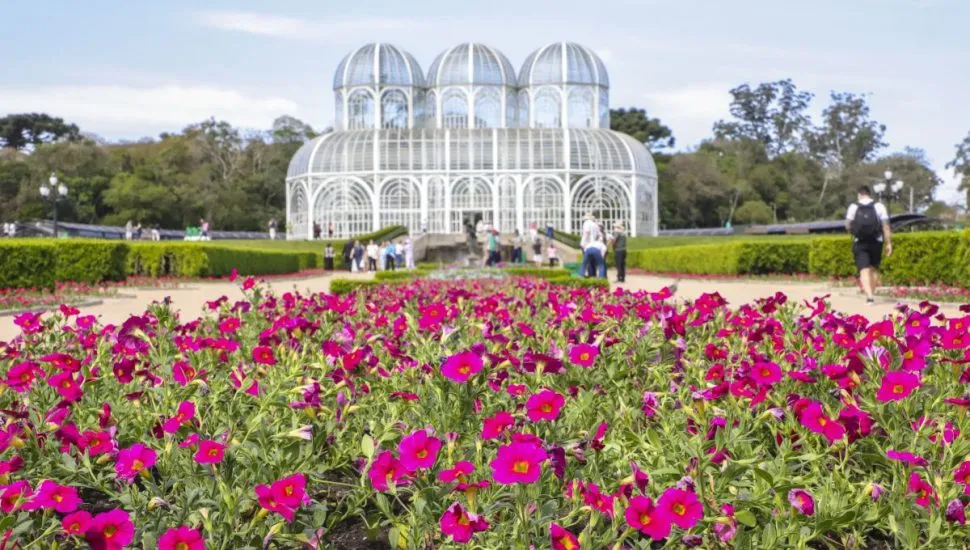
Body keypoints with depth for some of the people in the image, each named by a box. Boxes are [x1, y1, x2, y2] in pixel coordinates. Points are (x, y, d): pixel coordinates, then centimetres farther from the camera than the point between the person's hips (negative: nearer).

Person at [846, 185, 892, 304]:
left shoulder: (853, 207, 0)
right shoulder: (879, 206, 1)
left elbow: (847, 226, -1)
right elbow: (886, 226, -4)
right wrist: (889, 243, -2)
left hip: (860, 243, -1)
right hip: (876, 242, 1)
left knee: (864, 270, -6)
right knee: (874, 269, 17)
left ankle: (869, 295, -23)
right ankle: (872, 293, 18)